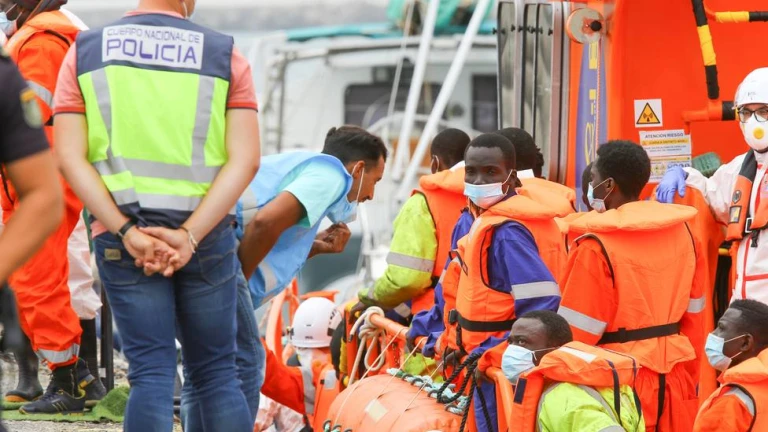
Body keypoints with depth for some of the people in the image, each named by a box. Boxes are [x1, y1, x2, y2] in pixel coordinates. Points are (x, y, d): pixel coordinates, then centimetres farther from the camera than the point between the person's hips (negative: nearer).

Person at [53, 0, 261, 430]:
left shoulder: (85, 52, 5)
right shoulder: (226, 56, 3)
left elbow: (71, 158, -4)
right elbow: (245, 160, -7)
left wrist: (128, 232, -10)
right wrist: (190, 237, -12)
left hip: (121, 234, 0)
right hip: (206, 235, 0)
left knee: (151, 373, -1)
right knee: (217, 374, 9)